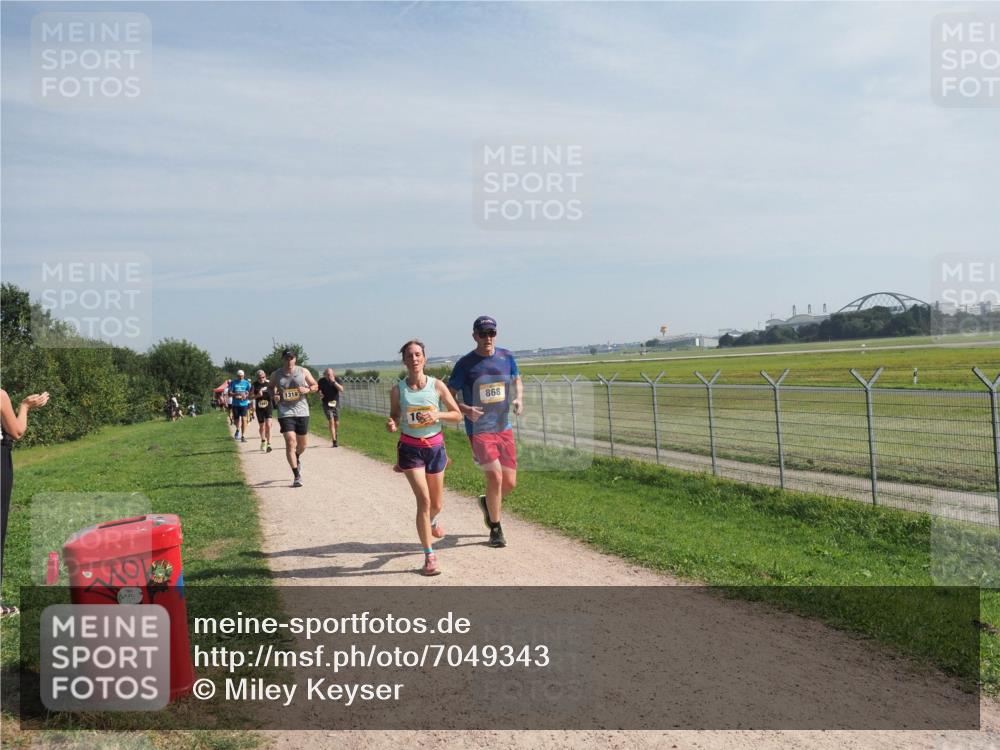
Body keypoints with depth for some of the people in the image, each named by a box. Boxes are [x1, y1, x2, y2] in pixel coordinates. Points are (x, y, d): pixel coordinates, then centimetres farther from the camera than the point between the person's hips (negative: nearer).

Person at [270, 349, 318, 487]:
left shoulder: (303, 371, 4)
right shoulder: (276, 375, 4)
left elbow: (316, 386, 10)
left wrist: (307, 390, -12)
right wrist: (274, 396, -4)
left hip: (302, 412, 2)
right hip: (285, 413, -2)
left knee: (302, 445, 12)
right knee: (290, 443, -14)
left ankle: (297, 458, 49)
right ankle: (297, 476, -10)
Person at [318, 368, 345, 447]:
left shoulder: (336, 380, -5)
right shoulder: (322, 381, -4)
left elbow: (341, 390, -18)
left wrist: (334, 382, -25)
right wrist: (320, 394, -10)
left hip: (335, 404, 2)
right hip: (327, 404, -1)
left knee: (337, 423, 8)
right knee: (331, 422, -14)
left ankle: (335, 435, 41)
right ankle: (334, 442, -14)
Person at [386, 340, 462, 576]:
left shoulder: (437, 386, -5)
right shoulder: (397, 390, -5)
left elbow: (457, 415, 0)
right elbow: (395, 417, 6)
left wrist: (438, 415, -18)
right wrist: (392, 425, -17)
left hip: (435, 447, 2)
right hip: (410, 448, -2)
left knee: (436, 503, 15)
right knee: (423, 500, -13)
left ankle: (431, 521, 53)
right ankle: (429, 556, -3)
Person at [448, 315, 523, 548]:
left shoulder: (506, 357, 4)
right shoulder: (466, 363, -7)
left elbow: (517, 380, 21)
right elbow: (449, 396, -2)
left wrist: (519, 398, 0)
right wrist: (466, 410, -21)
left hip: (504, 428, 4)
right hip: (479, 431, -4)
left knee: (510, 482, 5)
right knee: (495, 476, -17)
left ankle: (487, 503, 39)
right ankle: (495, 529, 4)